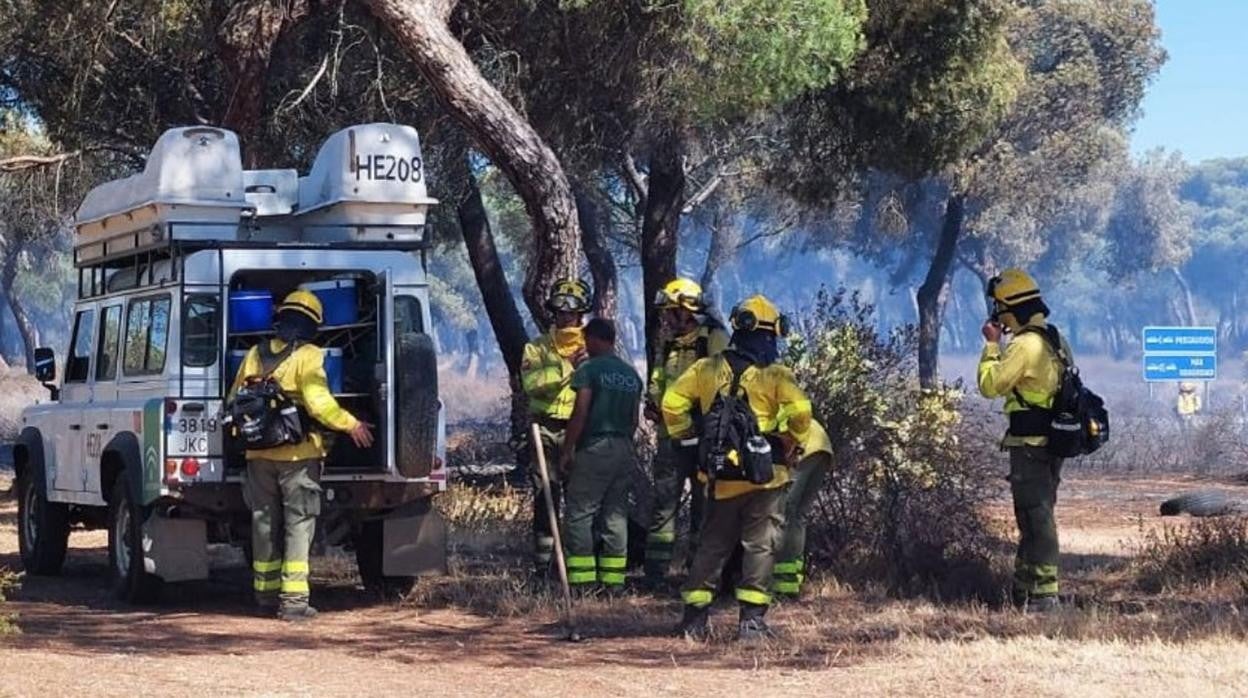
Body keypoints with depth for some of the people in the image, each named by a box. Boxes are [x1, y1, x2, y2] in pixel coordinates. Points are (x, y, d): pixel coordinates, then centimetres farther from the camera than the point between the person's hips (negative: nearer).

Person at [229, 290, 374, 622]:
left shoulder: (255, 355, 9)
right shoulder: (308, 356, -9)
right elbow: (318, 403, -19)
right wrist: (352, 426, -10)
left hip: (259, 454, 5)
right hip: (298, 455, -5)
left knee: (265, 522, 14)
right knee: (299, 523, -2)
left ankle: (266, 594, 20)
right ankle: (293, 599, -7)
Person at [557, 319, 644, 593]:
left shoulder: (589, 369, -6)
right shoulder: (632, 374, 15)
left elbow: (580, 413, -12)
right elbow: (634, 418, 15)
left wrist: (566, 451, -8)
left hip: (594, 447, -7)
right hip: (624, 449, 7)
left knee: (579, 514, -2)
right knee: (616, 514, 9)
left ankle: (581, 582, -7)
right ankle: (613, 583, 9)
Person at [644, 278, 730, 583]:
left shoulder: (714, 339, -7)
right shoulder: (669, 343, 15)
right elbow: (658, 383, 25)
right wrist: (652, 403, 6)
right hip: (671, 434, 6)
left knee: (703, 501, 3)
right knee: (663, 500, 2)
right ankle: (655, 569, 3)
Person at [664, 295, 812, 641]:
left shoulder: (706, 369, 4)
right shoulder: (774, 375, -8)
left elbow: (672, 403, 3)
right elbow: (800, 410, -19)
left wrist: (687, 438, 14)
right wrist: (791, 444, -3)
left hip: (721, 475, 4)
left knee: (712, 545, 14)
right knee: (760, 546, 3)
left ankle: (695, 616, 13)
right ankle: (751, 619, -1)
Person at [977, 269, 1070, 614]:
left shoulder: (1025, 344, -17)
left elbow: (990, 385, -15)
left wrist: (991, 345, -5)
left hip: (1029, 444, -9)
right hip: (1053, 442, 9)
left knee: (1036, 518, -6)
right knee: (1036, 516, 16)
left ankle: (1044, 594, -6)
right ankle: (1022, 590, 25)